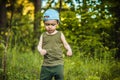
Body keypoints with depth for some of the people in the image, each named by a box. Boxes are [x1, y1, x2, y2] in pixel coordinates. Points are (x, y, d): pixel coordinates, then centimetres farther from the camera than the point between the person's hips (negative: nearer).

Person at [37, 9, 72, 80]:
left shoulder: (60, 34, 1)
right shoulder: (43, 35, 7)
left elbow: (66, 44, 3)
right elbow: (39, 46, 5)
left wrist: (69, 50, -18)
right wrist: (41, 50, -19)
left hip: (58, 63, -2)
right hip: (46, 64, 3)